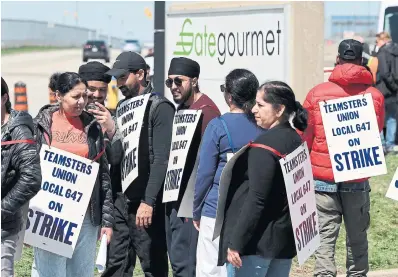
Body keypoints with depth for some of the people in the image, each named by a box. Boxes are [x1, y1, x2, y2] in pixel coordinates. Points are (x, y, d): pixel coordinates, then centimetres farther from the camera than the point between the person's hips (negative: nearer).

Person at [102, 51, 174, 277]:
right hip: (120, 200, 7)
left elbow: (161, 160, -15)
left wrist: (148, 201, -20)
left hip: (144, 202, -7)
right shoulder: (122, 107, 16)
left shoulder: (160, 109, -7)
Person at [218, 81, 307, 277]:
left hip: (256, 242, -9)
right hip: (285, 239, 9)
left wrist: (236, 242, -18)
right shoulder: (296, 140, 11)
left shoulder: (264, 144, -15)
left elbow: (256, 200, -20)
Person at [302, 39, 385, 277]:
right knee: (357, 235, 12)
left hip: (322, 178, 0)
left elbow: (304, 137, 0)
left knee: (326, 235, 2)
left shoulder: (317, 93, -4)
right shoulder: (375, 96, -4)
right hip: (357, 178, 0)